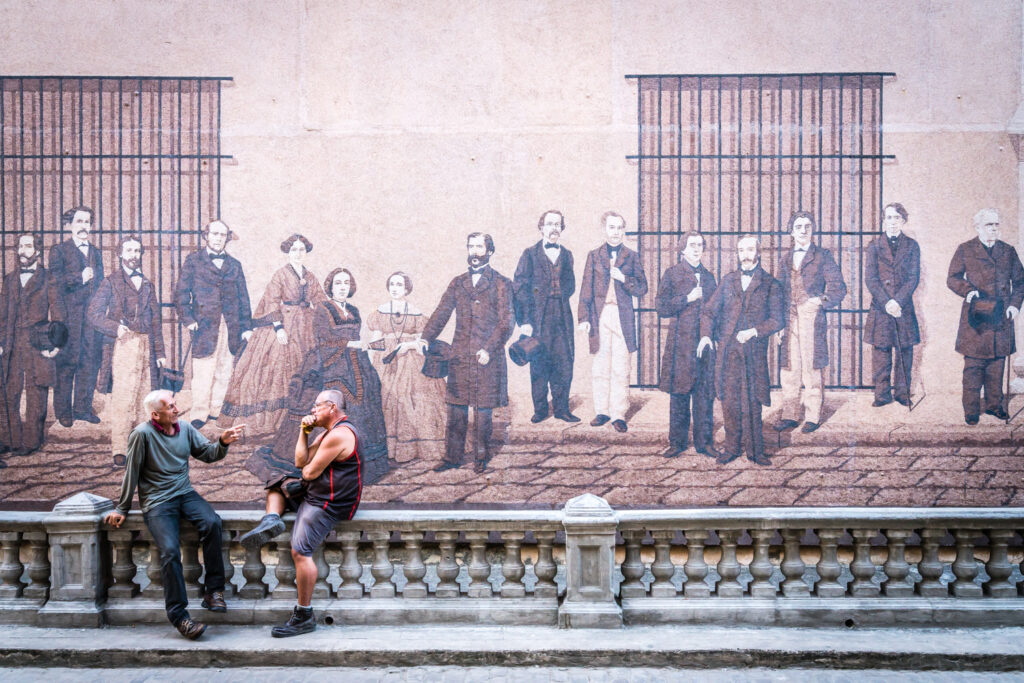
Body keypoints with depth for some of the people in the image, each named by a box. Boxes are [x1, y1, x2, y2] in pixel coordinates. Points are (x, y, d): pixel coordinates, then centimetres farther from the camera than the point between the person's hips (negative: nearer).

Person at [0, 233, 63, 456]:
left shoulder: (48, 279, 2)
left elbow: (57, 314, 0)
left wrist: (54, 344, -8)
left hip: (37, 345, -4)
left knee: (35, 396, 0)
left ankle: (31, 441, 7)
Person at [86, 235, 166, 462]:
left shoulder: (147, 285, 19)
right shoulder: (111, 282, 4)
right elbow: (93, 313, -2)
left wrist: (159, 352, 16)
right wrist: (115, 327, -16)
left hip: (147, 346, 5)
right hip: (125, 344, -5)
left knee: (144, 396, 3)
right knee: (123, 396, -11)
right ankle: (119, 449, -11)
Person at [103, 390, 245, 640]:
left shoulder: (185, 428, 7)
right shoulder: (142, 434, -10)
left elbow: (208, 453, 9)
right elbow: (131, 473, -5)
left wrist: (223, 442, -13)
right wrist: (122, 509, 0)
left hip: (185, 493, 5)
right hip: (156, 502, -4)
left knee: (211, 522, -25)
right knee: (170, 550, -24)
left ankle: (213, 591, -17)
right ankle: (179, 615, -15)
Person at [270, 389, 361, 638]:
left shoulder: (339, 435, -18)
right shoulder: (331, 432, 17)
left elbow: (310, 472, -17)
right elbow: (301, 461, 12)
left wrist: (306, 469, 7)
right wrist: (304, 431, 3)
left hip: (327, 503, -12)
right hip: (317, 496, 12)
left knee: (301, 552, -18)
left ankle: (304, 616, -14)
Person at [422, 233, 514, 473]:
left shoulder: (501, 284, 1)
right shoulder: (458, 283, 13)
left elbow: (506, 323, -4)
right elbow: (441, 313, 5)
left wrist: (489, 349, -15)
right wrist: (426, 338, -10)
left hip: (487, 357, -3)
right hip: (460, 356, 3)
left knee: (484, 410, 3)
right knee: (456, 410, 4)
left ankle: (481, 456, 16)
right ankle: (453, 456, 12)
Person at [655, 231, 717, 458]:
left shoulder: (708, 277, 16)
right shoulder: (672, 274, 4)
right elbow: (662, 308, -4)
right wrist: (688, 299, -10)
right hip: (680, 341, -3)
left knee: (705, 392, 2)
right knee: (679, 392, 0)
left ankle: (705, 441, 9)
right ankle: (677, 442, 8)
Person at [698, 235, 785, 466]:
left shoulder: (770, 285, 5)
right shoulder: (728, 281, 13)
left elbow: (778, 320, 0)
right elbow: (709, 311, 13)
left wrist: (754, 332, -14)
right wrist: (706, 334, -4)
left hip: (754, 352, -2)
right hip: (728, 351, 2)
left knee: (752, 403, 0)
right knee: (729, 401, 2)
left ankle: (754, 449, 9)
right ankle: (732, 448, 12)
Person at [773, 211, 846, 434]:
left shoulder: (822, 256, 2)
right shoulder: (786, 258, 15)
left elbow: (838, 288, 1)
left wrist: (821, 301, -11)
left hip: (812, 319, -4)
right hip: (789, 321, 4)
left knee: (812, 369, -2)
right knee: (789, 369, 5)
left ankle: (813, 417, 6)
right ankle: (789, 415, 12)